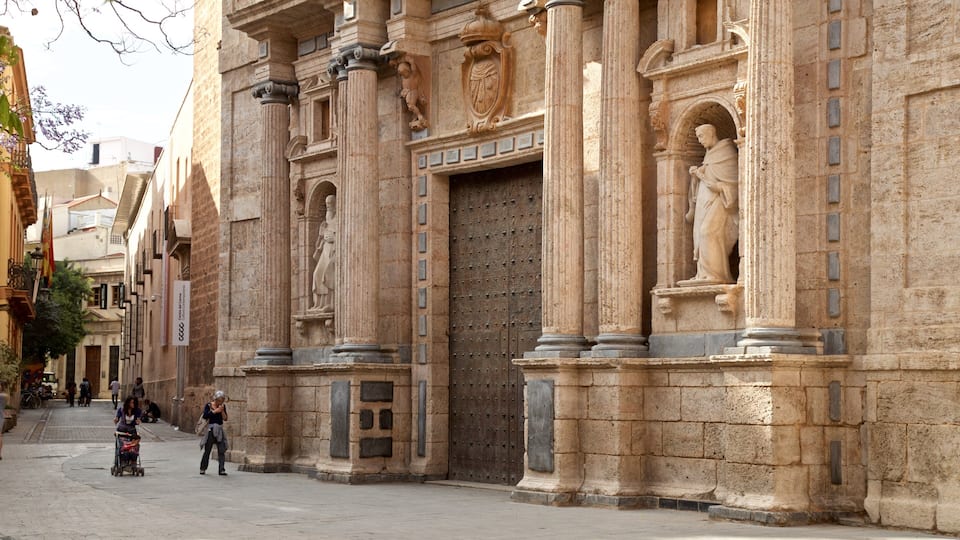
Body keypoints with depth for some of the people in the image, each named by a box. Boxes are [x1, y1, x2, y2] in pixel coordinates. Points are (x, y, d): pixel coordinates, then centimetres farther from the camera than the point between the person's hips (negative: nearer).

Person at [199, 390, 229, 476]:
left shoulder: (223, 406, 8)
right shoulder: (208, 406, -1)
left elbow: (225, 418, 3)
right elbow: (205, 415, -16)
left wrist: (222, 411, -10)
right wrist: (215, 411, -18)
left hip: (220, 430, 3)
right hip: (211, 429, -3)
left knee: (221, 450, -5)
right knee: (207, 450, 2)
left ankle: (222, 470, -6)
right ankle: (202, 469, 14)